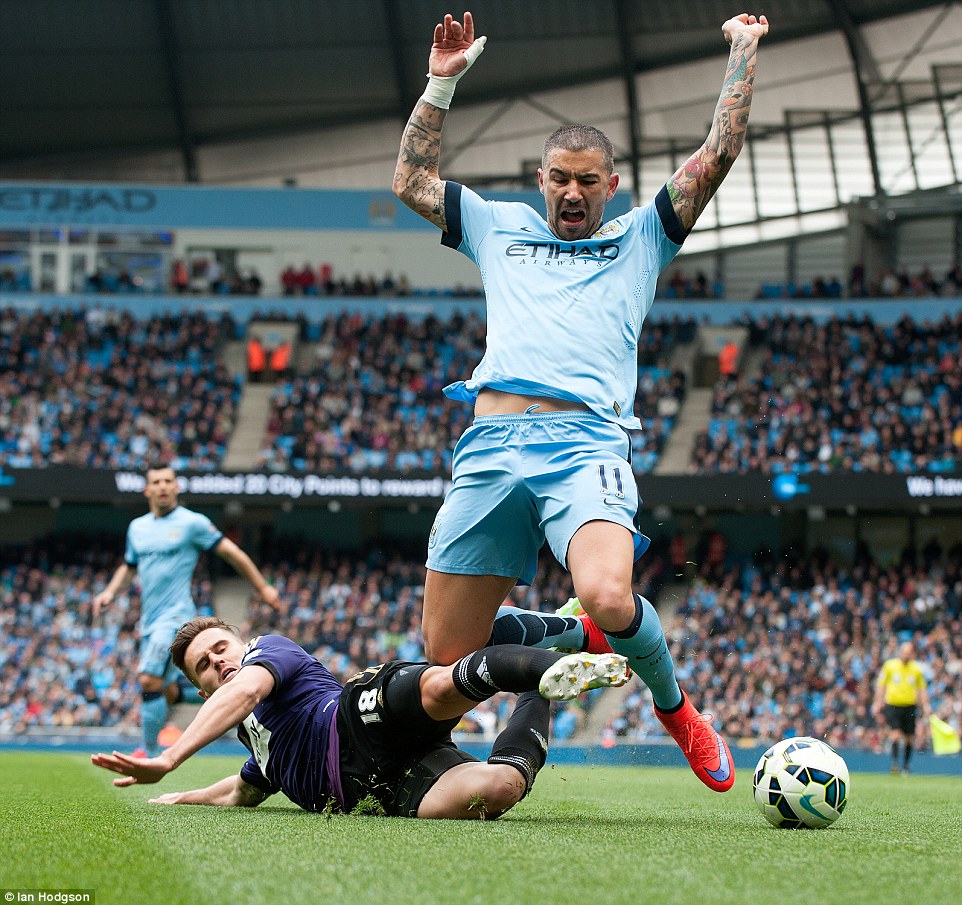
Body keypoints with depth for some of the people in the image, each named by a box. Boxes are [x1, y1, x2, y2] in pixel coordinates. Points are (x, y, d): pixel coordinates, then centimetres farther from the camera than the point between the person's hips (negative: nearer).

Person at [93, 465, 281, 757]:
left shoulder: (192, 522, -5)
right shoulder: (137, 527, 13)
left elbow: (231, 552, 0)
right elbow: (129, 566, 27)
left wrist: (263, 588, 2)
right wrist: (110, 591, 8)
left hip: (176, 615, -7)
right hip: (149, 621, 7)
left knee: (149, 680, -21)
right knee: (167, 693, 9)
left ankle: (150, 751, -11)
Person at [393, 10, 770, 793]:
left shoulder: (640, 239, 22)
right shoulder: (501, 228, 29)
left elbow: (718, 155, 17)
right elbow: (411, 182, 32)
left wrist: (744, 53, 22)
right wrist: (441, 83, 28)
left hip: (585, 442, -3)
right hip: (491, 442, 3)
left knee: (608, 600, -31)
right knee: (445, 654, -8)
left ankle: (674, 705, 1)